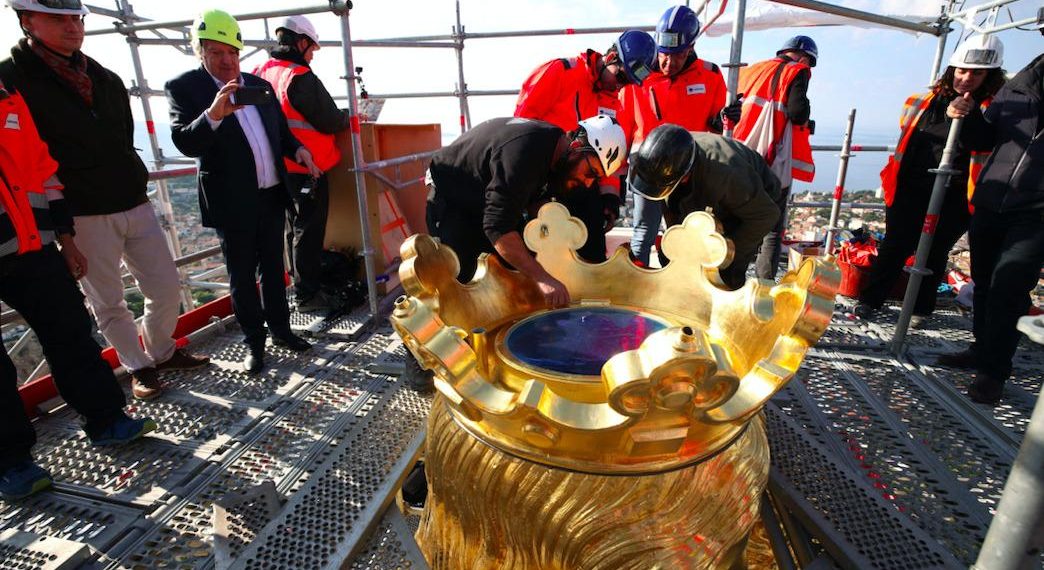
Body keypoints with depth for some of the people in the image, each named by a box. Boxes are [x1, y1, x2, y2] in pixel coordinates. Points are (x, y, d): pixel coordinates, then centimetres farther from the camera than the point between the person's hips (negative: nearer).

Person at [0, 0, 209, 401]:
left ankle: (162, 352, 29)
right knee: (108, 303, 7)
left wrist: (131, 182, 15)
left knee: (167, 289, 7)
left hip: (135, 204, 5)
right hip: (82, 216, -4)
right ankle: (139, 367, 24)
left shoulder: (107, 80, 11)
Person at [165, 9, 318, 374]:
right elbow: (184, 143, -14)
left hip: (272, 195, 5)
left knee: (273, 267, 14)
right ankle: (254, 342, 19)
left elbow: (281, 130, 19)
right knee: (242, 275, 6)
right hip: (232, 203, -4)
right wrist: (212, 115, -32)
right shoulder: (184, 87, -4)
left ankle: (280, 328, 29)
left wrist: (297, 148, -3)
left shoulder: (260, 85, 10)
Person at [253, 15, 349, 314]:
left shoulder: (262, 73, 9)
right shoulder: (300, 77, -16)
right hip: (307, 167, -8)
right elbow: (330, 121, -15)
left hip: (280, 166, 8)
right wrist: (349, 117, 6)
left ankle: (300, 284, 31)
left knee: (295, 226, 18)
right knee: (309, 230, -1)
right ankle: (307, 295, 5)